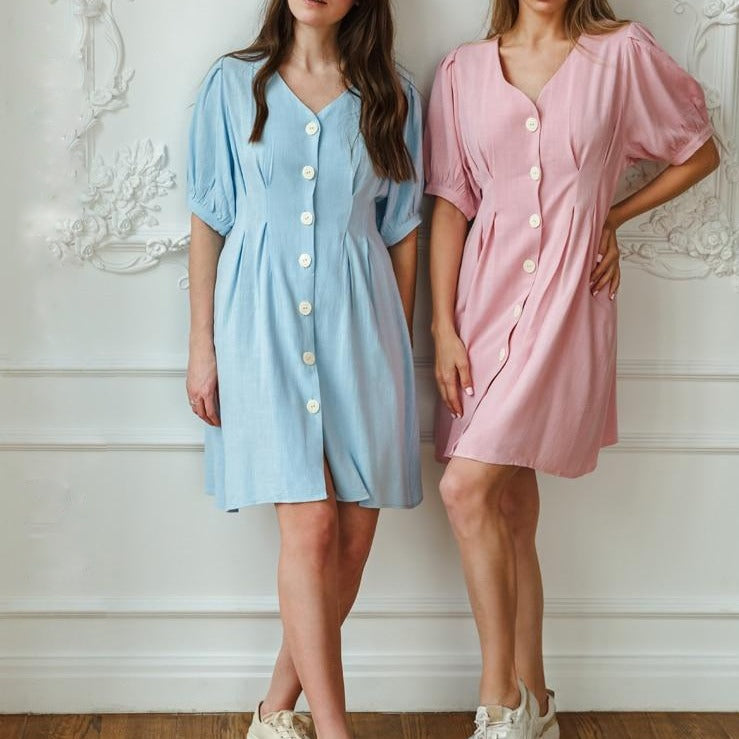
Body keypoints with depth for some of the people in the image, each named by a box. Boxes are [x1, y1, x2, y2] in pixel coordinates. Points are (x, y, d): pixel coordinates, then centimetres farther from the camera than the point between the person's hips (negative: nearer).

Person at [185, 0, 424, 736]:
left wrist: (399, 344, 9)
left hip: (360, 323, 2)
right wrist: (201, 344, 2)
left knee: (353, 537, 1)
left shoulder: (390, 93, 7)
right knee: (310, 527, -10)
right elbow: (208, 220, 5)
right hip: (265, 323, -2)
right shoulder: (232, 83, 4)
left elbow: (401, 230, 10)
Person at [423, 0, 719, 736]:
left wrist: (610, 216, 7)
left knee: (466, 487, -16)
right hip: (486, 296, 4)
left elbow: (700, 152, 11)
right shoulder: (464, 69, 6)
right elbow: (450, 205, 4)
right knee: (511, 509, 8)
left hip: (565, 298, -4)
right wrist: (443, 329, -1)